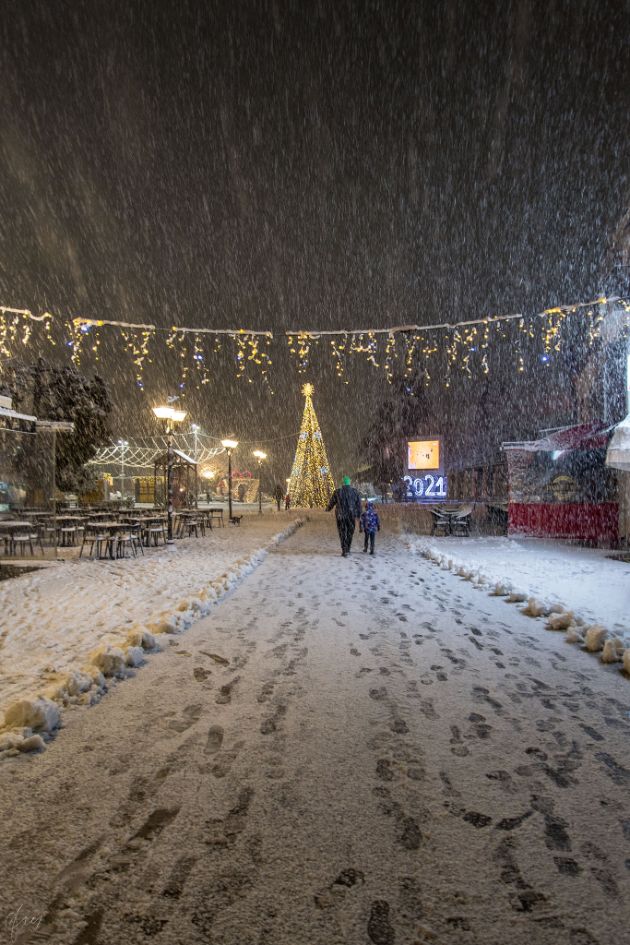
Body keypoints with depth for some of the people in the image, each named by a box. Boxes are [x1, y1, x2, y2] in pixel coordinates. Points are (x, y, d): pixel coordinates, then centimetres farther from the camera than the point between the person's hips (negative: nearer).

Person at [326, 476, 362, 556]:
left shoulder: (337, 492, -6)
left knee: (342, 533, 7)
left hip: (340, 516, -1)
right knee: (350, 533, 16)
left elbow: (332, 502, 4)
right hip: (351, 515, 1)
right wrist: (358, 515, 12)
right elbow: (358, 504, 2)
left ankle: (345, 551, 2)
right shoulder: (355, 492, -2)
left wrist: (328, 509, 24)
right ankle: (347, 550, 25)